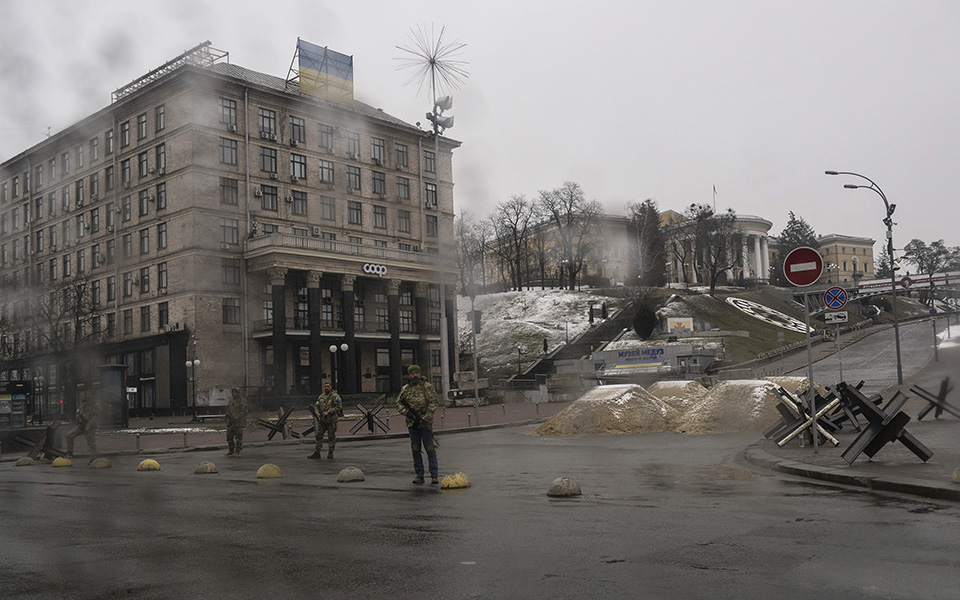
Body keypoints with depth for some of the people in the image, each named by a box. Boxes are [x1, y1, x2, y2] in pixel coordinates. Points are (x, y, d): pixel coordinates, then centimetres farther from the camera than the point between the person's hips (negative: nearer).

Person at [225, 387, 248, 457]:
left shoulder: (242, 400, -6)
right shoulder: (231, 400, 15)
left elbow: (243, 411, -12)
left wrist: (236, 418, -21)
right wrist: (228, 415, 0)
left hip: (238, 421, -7)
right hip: (230, 422, 7)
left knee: (238, 437, -5)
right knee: (229, 436, 7)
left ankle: (237, 452, -1)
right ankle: (231, 451, 16)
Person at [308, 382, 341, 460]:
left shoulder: (335, 396, -8)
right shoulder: (321, 396, 12)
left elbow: (339, 406, -15)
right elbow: (316, 406, 17)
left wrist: (328, 412, -19)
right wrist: (317, 413, -4)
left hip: (331, 420, -6)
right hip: (322, 420, 6)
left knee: (331, 437, 0)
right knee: (319, 436, 5)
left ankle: (330, 453, 9)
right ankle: (317, 453, 10)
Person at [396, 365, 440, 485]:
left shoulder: (427, 387, -2)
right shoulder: (405, 389, 10)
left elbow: (434, 402, -8)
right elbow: (399, 404, 10)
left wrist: (426, 417, -17)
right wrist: (406, 412, -9)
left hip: (425, 423, -4)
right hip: (412, 424, 4)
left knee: (430, 448, -3)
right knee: (415, 450, 7)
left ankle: (434, 475, 3)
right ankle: (419, 475, 14)